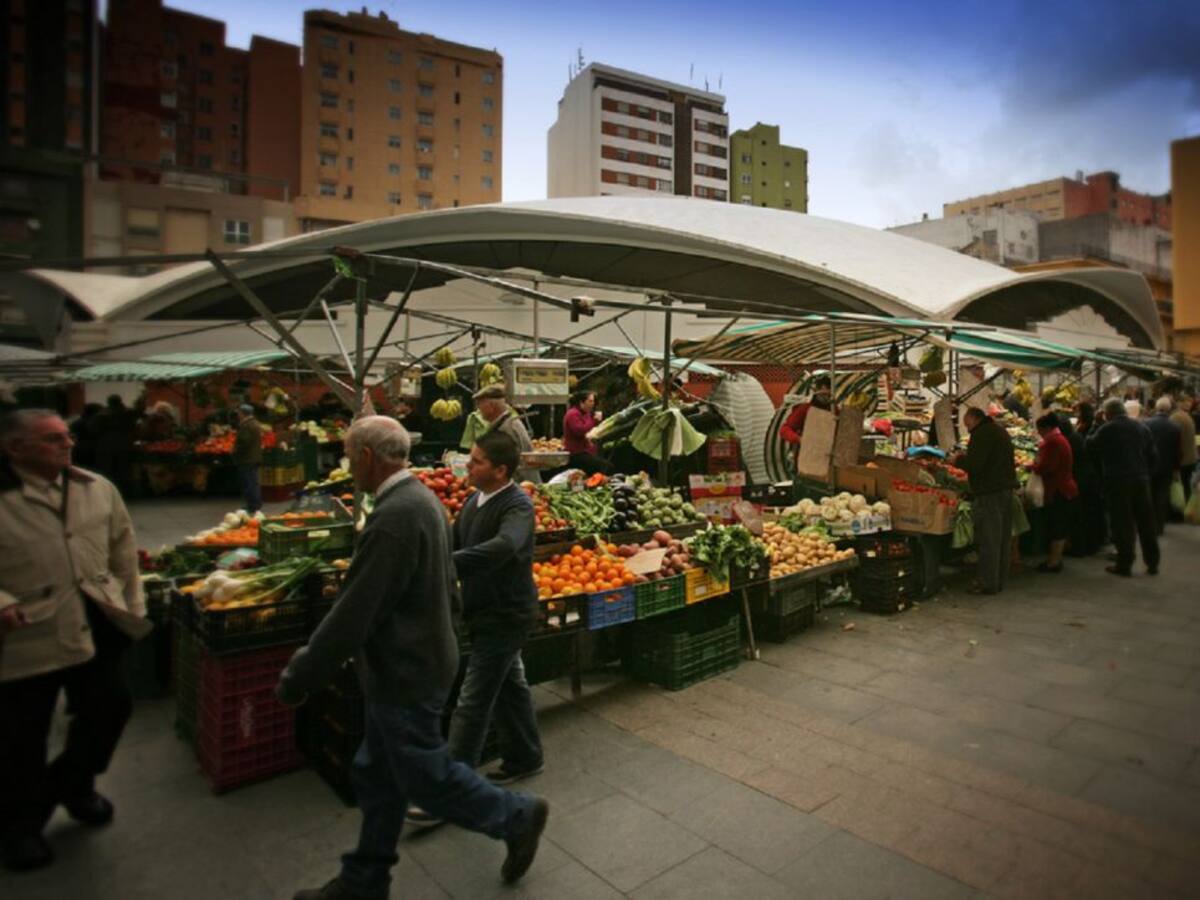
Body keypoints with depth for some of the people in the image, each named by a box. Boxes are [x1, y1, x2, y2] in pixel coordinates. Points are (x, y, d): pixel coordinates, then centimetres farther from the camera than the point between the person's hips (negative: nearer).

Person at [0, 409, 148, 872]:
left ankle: (73, 784, 42)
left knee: (110, 706, 13)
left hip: (97, 623, 5)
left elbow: (123, 545, 11)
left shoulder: (98, 488, 2)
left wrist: (132, 602, 10)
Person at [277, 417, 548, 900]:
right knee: (375, 777, 21)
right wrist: (441, 630, 25)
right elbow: (446, 587, 13)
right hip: (415, 662, 10)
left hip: (406, 677, -10)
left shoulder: (393, 517, -27)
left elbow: (354, 613, -25)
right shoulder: (423, 500, 4)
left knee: (426, 777, 9)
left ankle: (518, 817, 26)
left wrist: (297, 679, -14)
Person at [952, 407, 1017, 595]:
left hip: (989, 492, -10)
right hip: (1006, 488, 10)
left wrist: (958, 460, -2)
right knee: (1003, 538, 13)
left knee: (988, 540, -4)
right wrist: (965, 458, 19)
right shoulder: (1000, 431, 18)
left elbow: (974, 464, -21)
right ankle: (999, 580, 22)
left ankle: (988, 583, 1)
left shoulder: (982, 434, -13)